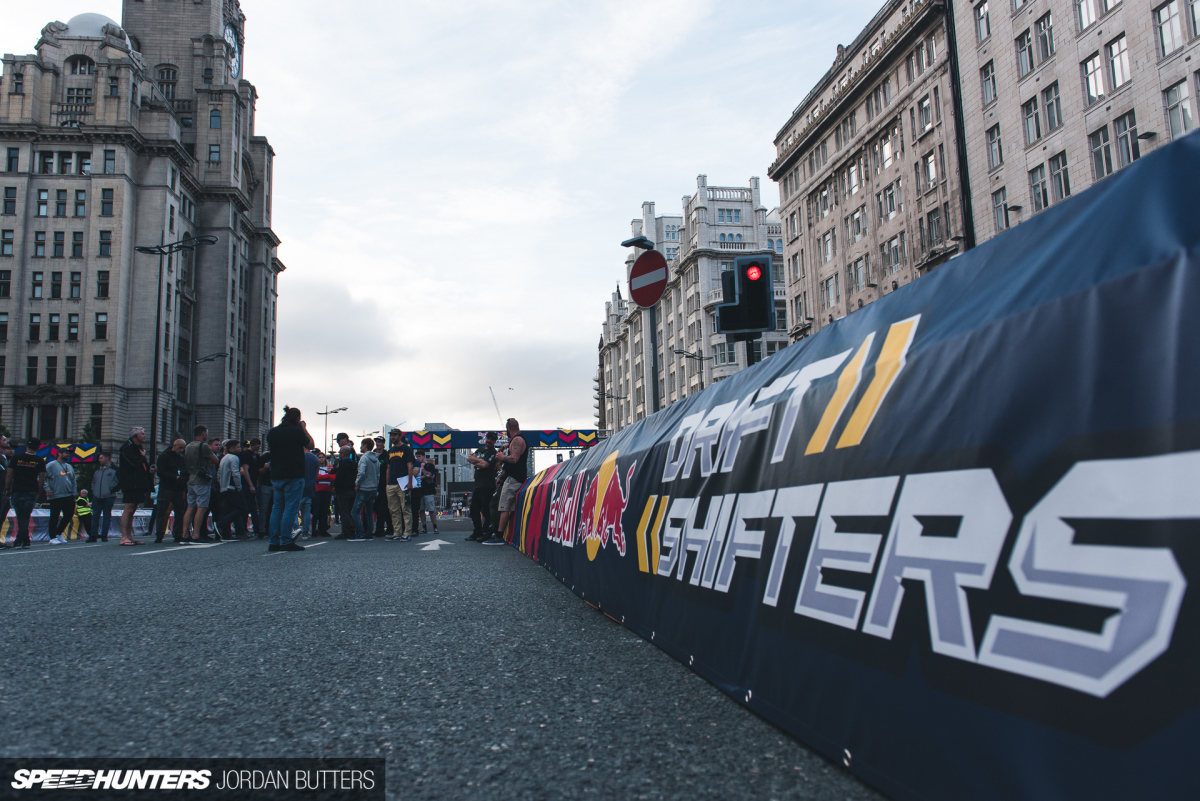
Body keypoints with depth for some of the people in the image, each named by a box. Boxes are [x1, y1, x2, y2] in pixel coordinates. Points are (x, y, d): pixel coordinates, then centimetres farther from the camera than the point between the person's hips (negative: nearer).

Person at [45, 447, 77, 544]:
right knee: (55, 517, -2)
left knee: (69, 516, 8)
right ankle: (53, 537, 5)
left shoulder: (69, 467, 18)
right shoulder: (52, 465, -4)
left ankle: (59, 533, 24)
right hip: (56, 496, -7)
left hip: (69, 497, 7)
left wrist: (73, 493, 14)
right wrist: (47, 488, -18)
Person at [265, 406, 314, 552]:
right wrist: (304, 429, 12)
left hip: (276, 476, 6)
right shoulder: (297, 431, -10)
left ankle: (274, 542, 11)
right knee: (290, 508, -4)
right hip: (293, 476, -6)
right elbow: (311, 445, 3)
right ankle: (286, 541, -7)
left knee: (276, 508, 11)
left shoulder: (272, 432, 8)